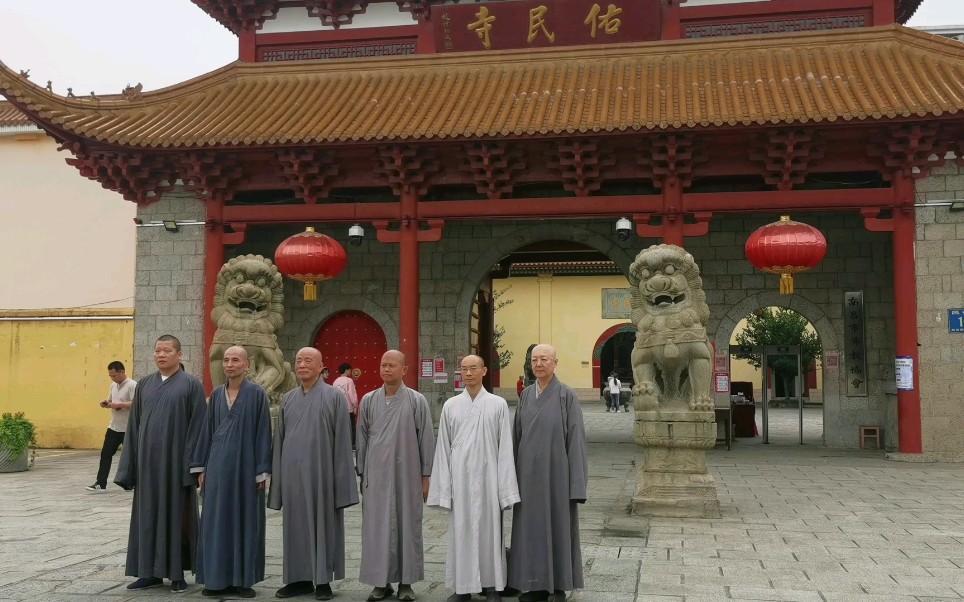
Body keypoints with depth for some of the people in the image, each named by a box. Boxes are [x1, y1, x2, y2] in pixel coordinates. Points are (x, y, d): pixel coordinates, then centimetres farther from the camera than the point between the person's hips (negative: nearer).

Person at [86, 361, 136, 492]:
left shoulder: (132, 385, -15)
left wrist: (118, 405, -26)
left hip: (128, 428, -8)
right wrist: (106, 403, -1)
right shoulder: (113, 385, 11)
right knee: (105, 454, 3)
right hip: (114, 427, 8)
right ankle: (100, 484, 6)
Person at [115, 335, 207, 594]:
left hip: (175, 461, -4)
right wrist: (130, 464, 5)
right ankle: (150, 571, 18)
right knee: (148, 516, 8)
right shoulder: (145, 385, 10)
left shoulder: (191, 385, -4)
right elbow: (134, 426, 10)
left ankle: (177, 573, 11)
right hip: (148, 461, 4)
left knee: (176, 515, 2)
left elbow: (197, 427, -7)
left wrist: (192, 464, -13)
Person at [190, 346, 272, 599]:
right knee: (216, 520, 5)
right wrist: (201, 466, 7)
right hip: (218, 464, 4)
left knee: (245, 519, 2)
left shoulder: (257, 393, -4)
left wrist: (262, 471, -9)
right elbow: (208, 430, 12)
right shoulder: (217, 394, 9)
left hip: (245, 464, -4)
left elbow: (263, 433, -6)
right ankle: (218, 578, 14)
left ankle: (243, 579, 11)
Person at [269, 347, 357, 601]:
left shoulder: (334, 397, -3)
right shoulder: (288, 399, 10)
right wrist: (277, 477, 6)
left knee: (322, 524, 3)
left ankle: (323, 580, 12)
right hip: (293, 473, 4)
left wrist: (341, 478, -10)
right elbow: (279, 440, 11)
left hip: (321, 473, -4)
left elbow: (342, 441, -5)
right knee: (296, 525, 8)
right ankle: (300, 578, 18)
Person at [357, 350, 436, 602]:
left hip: (407, 474, -2)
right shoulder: (368, 400, 4)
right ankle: (381, 581, 15)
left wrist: (426, 476, -2)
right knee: (377, 527, 5)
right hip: (376, 474, 2)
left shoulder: (417, 401, -3)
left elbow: (426, 439, -1)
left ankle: (406, 581, 16)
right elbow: (362, 439, 9)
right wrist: (362, 474, 7)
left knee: (407, 525, 5)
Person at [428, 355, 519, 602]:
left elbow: (505, 448, -2)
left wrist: (506, 487, -5)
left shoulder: (498, 404, -1)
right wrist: (443, 487, 1)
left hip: (487, 478, -1)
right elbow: (443, 448, 5)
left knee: (489, 530, 5)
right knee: (461, 531, 6)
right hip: (460, 479, 1)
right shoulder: (451, 405, 4)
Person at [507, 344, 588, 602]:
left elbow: (576, 437, -9)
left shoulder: (567, 395, -8)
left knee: (558, 525, 3)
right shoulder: (526, 396, 7)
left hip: (555, 472, -5)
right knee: (531, 526, 9)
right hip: (529, 473, 5)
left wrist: (576, 481, -12)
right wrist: (515, 474, 7)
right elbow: (517, 435, 11)